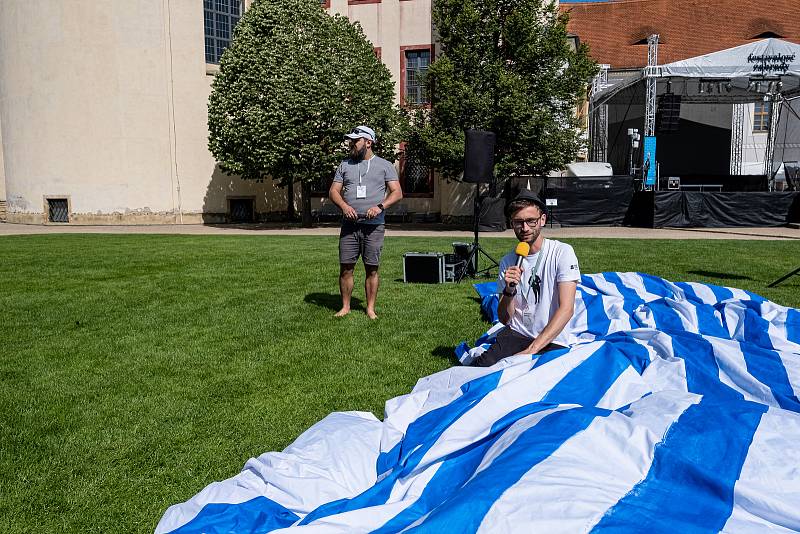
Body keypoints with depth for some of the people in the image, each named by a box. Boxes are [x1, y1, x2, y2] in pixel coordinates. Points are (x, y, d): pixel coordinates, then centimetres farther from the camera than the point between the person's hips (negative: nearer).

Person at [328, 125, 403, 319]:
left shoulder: (384, 165, 5)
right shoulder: (345, 165, 13)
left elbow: (397, 192, 0)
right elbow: (333, 191, 10)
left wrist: (380, 206, -17)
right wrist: (344, 206, -11)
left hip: (373, 226, -2)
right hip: (349, 225, 2)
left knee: (372, 268, 3)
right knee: (345, 267, 2)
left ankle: (371, 308, 13)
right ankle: (345, 306, 15)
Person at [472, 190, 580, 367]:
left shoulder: (562, 252, -5)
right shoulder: (507, 262, 8)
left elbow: (566, 309, -15)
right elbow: (504, 319, 7)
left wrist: (531, 350, -22)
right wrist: (509, 290, -15)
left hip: (552, 341, -2)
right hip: (515, 335, 2)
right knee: (482, 365, -27)